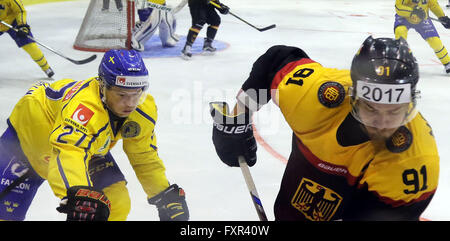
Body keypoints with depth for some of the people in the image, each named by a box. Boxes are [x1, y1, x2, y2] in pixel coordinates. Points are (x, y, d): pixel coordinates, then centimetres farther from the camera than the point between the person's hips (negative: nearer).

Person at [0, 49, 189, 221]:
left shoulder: (144, 109, -21)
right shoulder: (84, 107, -45)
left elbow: (145, 158, -4)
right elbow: (67, 152, -61)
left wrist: (167, 196, -3)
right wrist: (80, 196, -77)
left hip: (90, 144, 6)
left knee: (116, 203, -8)